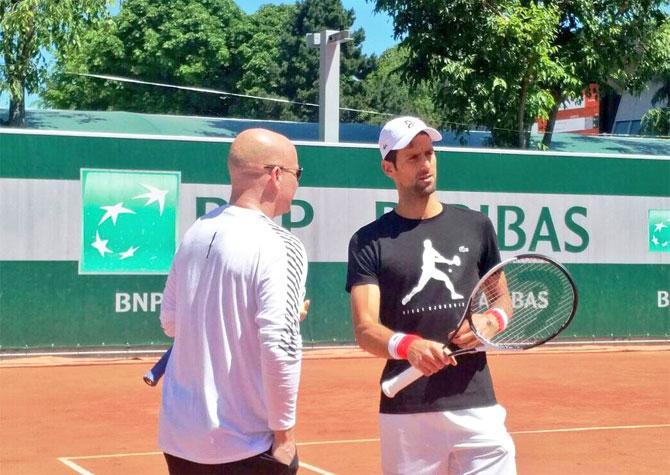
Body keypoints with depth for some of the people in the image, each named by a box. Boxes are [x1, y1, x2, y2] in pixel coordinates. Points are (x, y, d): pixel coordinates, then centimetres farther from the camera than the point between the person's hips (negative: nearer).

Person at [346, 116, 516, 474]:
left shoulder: (476, 226, 10)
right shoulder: (369, 242, 2)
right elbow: (365, 330, -7)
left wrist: (491, 322, -5)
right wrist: (406, 345, -29)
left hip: (476, 404, 1)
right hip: (405, 411, -1)